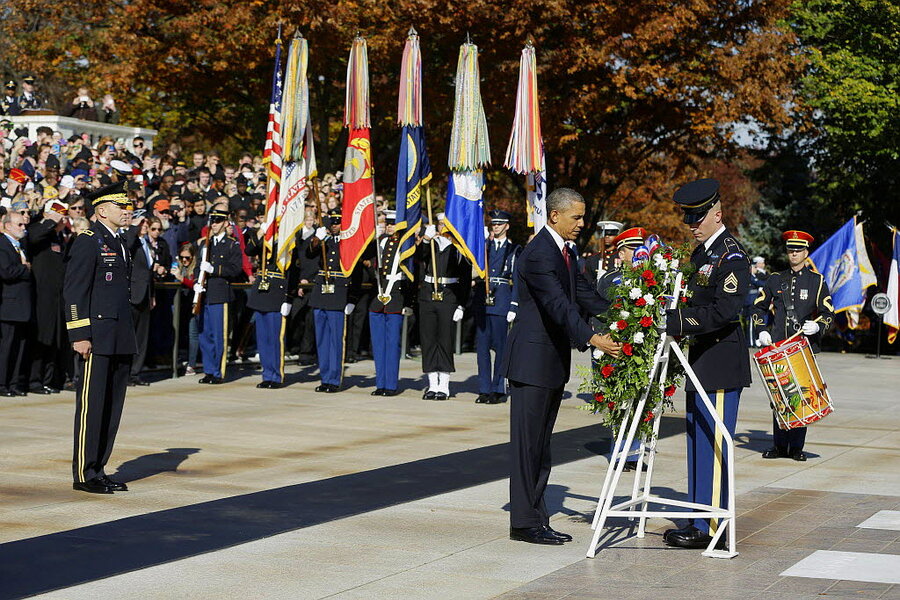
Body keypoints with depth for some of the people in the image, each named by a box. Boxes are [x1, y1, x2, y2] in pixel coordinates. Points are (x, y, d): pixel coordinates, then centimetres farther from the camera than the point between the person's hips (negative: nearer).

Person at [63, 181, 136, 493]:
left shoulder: (119, 243, 18)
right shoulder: (87, 241, -8)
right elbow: (74, 291, -13)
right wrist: (79, 335, -18)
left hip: (120, 339, 9)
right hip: (96, 338, -9)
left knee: (112, 406, 10)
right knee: (91, 404, -4)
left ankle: (98, 469, 17)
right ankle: (84, 474, 2)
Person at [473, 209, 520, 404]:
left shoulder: (514, 249, 5)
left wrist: (514, 306, -7)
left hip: (502, 300, -3)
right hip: (482, 300, 3)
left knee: (501, 346, -1)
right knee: (482, 346, 3)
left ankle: (499, 390, 5)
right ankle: (484, 390, 8)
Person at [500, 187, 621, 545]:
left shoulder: (565, 251, 14)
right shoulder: (538, 254, -18)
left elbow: (583, 294, 15)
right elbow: (558, 305, -28)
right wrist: (592, 339, -37)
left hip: (554, 361, 10)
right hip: (532, 360, -10)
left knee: (541, 444, 12)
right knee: (528, 443, -5)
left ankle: (537, 519, 17)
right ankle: (524, 523, 0)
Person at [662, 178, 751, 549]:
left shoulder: (732, 256, -13)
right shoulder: (701, 253, 17)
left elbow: (726, 311, -23)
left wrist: (678, 321, -27)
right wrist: (672, 321, 6)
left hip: (721, 366, -10)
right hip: (700, 363, 10)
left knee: (713, 446, -7)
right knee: (697, 445, 13)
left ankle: (711, 528, -3)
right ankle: (698, 522, 20)